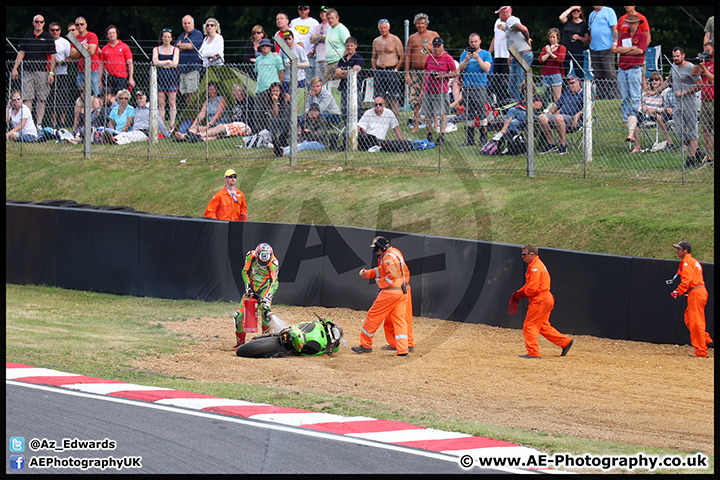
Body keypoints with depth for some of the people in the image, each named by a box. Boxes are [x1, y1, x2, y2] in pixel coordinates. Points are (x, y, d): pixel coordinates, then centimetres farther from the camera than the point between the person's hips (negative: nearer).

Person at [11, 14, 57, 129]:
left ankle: (39, 123, 3)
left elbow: (52, 57, 3)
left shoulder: (48, 38, 4)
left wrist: (51, 73, -6)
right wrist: (15, 68, 1)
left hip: (42, 71, -2)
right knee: (27, 98, -4)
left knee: (41, 99, -1)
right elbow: (21, 53, 11)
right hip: (28, 71, 2)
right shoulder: (27, 36, 11)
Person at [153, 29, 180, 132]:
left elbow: (175, 64, -5)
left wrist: (162, 64, -7)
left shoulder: (175, 50, 9)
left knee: (172, 102, -5)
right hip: (160, 77, 1)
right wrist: (168, 61, -9)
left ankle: (172, 124, -4)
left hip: (172, 77, -1)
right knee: (161, 103, -1)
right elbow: (155, 62, -4)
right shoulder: (156, 49, 11)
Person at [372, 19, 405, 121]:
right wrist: (375, 69, 10)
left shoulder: (395, 40, -1)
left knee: (393, 99, -7)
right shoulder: (376, 41, 15)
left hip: (392, 71, -5)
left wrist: (396, 70, -8)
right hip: (379, 72, 5)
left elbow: (402, 56, -2)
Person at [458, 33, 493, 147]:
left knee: (481, 111, -11)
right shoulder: (464, 54, 17)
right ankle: (469, 139, 9)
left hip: (480, 86, -4)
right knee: (469, 113, 5)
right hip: (467, 86, 4)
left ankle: (483, 137, -9)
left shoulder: (486, 54, 7)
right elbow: (460, 69, 8)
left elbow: (486, 68, -6)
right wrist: (466, 60, -7)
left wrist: (478, 58, -12)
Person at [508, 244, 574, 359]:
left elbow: (533, 288, -23)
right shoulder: (534, 266, 17)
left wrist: (520, 295, -9)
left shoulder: (536, 267, -17)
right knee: (543, 327, 18)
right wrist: (517, 294, 10)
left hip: (540, 300, -11)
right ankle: (565, 342, 20)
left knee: (529, 325, -7)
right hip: (545, 299, 11)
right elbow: (529, 285, 22)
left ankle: (533, 352, -8)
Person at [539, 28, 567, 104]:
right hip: (546, 74, 4)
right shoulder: (546, 48, 18)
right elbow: (540, 59, 4)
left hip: (556, 74, -4)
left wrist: (550, 53, -6)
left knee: (556, 99, -10)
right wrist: (548, 53, -7)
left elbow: (560, 59, -8)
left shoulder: (561, 48, 8)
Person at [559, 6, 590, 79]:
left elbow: (587, 40, 7)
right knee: (564, 72, 0)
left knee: (579, 73, -7)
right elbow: (561, 17, -12)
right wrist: (571, 8, -6)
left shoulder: (584, 24, 6)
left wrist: (579, 38, -12)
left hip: (577, 51, -2)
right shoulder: (568, 22, 10)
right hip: (565, 50, 2)